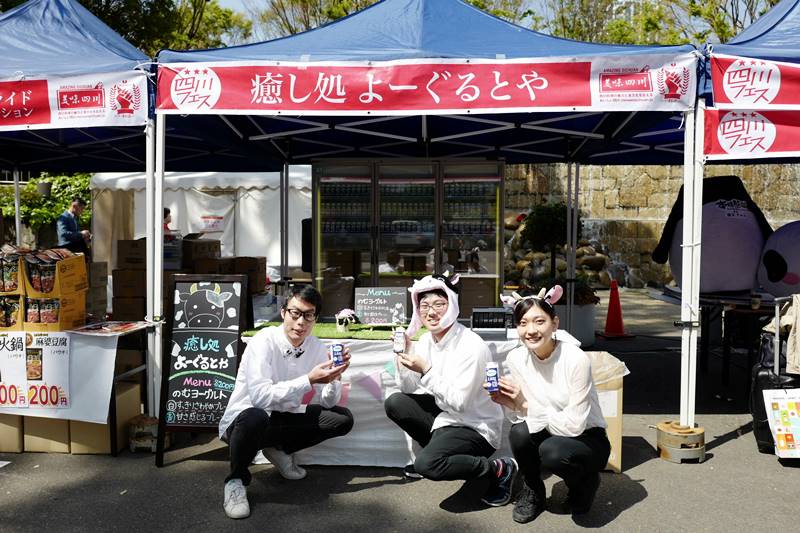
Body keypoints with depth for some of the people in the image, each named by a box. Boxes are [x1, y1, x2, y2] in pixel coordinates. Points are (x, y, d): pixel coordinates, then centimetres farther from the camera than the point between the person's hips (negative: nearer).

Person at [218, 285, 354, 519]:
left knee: (343, 419, -6)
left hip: (283, 418, 6)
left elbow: (328, 403, -3)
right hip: (244, 420, -6)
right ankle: (236, 479, -11)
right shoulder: (264, 341, -22)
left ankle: (280, 450, 12)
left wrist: (335, 376, -23)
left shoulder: (316, 347, -4)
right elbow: (260, 396, -34)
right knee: (255, 417, -40)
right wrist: (309, 380, -36)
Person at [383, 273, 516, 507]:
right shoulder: (426, 340, -1)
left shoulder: (472, 346, -23)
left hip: (475, 427, -7)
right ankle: (436, 450, 12)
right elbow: (410, 390, 2)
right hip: (443, 414, 8)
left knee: (428, 464, -28)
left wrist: (426, 371, -28)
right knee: (394, 403, -7)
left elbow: (458, 403, -24)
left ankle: (500, 469, -7)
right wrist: (404, 355, -12)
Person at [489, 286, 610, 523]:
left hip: (588, 439, -4)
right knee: (519, 433, -27)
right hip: (547, 434, 4)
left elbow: (574, 425, -25)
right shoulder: (515, 358, -10)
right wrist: (508, 403, -25)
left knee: (553, 450, -34)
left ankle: (585, 482, 3)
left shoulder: (576, 360, -25)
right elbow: (518, 417, -5)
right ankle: (533, 490, 5)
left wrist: (526, 405, -23)